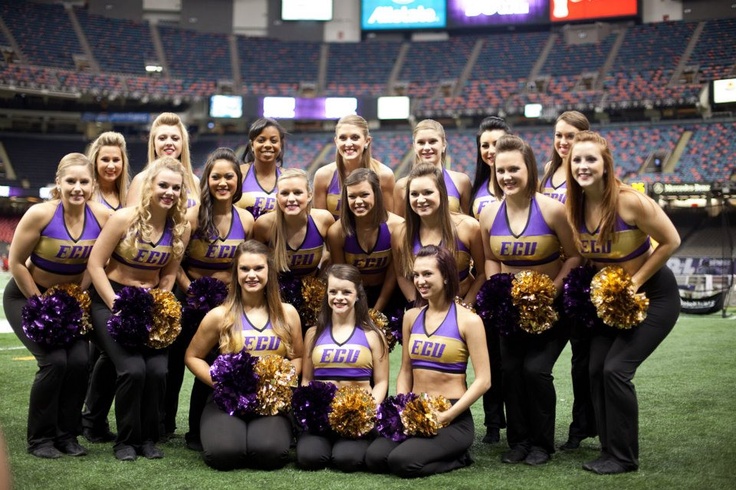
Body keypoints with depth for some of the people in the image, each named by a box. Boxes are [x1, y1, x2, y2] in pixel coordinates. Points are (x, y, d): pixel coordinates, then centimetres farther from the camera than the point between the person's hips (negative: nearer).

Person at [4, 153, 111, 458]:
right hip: (27, 296, -3)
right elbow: (16, 263, -15)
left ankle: (66, 435, 5)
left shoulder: (103, 217, -16)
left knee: (80, 361, -15)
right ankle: (39, 438, -1)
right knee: (54, 361, -19)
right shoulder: (40, 214, -24)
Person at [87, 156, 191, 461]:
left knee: (158, 371, -16)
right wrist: (118, 307, -16)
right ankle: (126, 440, 1)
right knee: (133, 369, -21)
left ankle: (149, 438, 7)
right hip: (110, 299, -3)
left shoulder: (180, 228, -2)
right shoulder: (125, 218, -14)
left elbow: (168, 276, 6)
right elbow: (95, 265, -11)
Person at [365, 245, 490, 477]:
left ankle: (457, 457, 2)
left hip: (453, 417, -5)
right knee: (374, 458, -20)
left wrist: (447, 416, -17)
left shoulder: (468, 320, -7)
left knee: (402, 462, -27)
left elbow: (483, 380, -11)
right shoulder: (411, 317, 10)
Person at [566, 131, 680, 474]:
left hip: (653, 295, -6)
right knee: (596, 370, 0)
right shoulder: (574, 206, -8)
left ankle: (624, 457, 1)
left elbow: (671, 241, -17)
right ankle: (611, 450, 14)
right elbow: (576, 252, 9)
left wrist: (635, 282, -16)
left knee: (616, 369, -14)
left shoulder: (630, 201, -26)